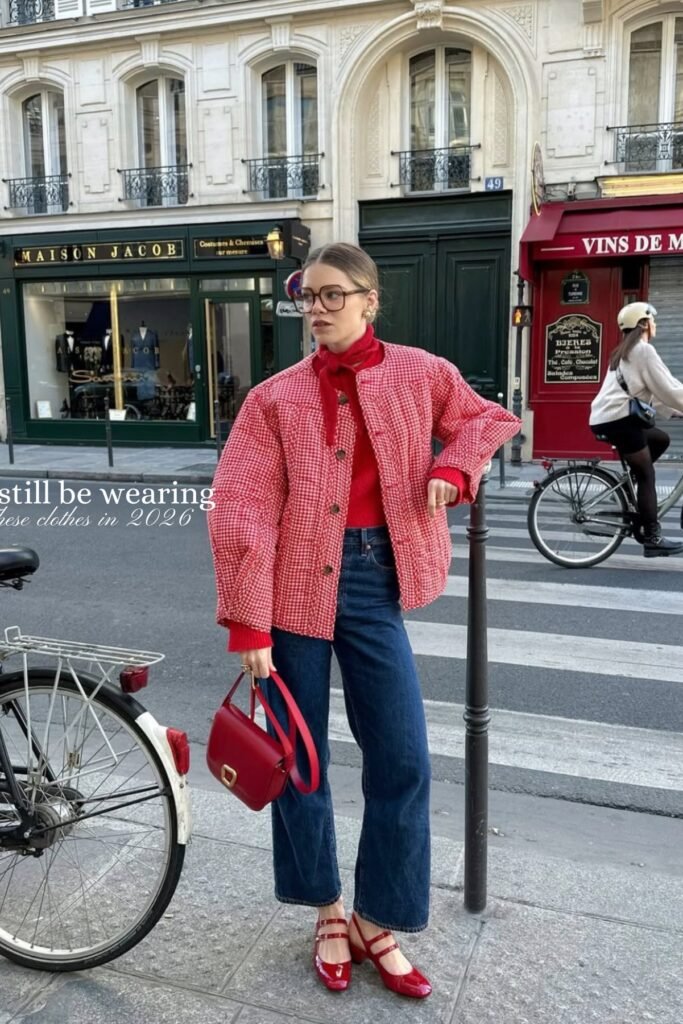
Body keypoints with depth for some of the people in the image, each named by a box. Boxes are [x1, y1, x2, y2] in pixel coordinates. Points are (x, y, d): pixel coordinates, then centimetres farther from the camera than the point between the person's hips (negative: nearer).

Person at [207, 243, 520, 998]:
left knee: (402, 760, 4)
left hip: (375, 582, 2)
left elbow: (484, 419, 20)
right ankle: (328, 914, 34)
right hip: (297, 585, -1)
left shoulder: (418, 375, 2)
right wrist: (249, 625, -13)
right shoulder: (276, 397, -4)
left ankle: (377, 922, 28)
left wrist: (454, 467, -2)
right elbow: (241, 515, -9)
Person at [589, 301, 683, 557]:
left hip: (605, 418, 9)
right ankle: (652, 539, -2)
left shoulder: (625, 352, 24)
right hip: (618, 419, -9)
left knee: (660, 439, 22)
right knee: (646, 475, -3)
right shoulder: (644, 350, -5)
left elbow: (653, 391, 26)